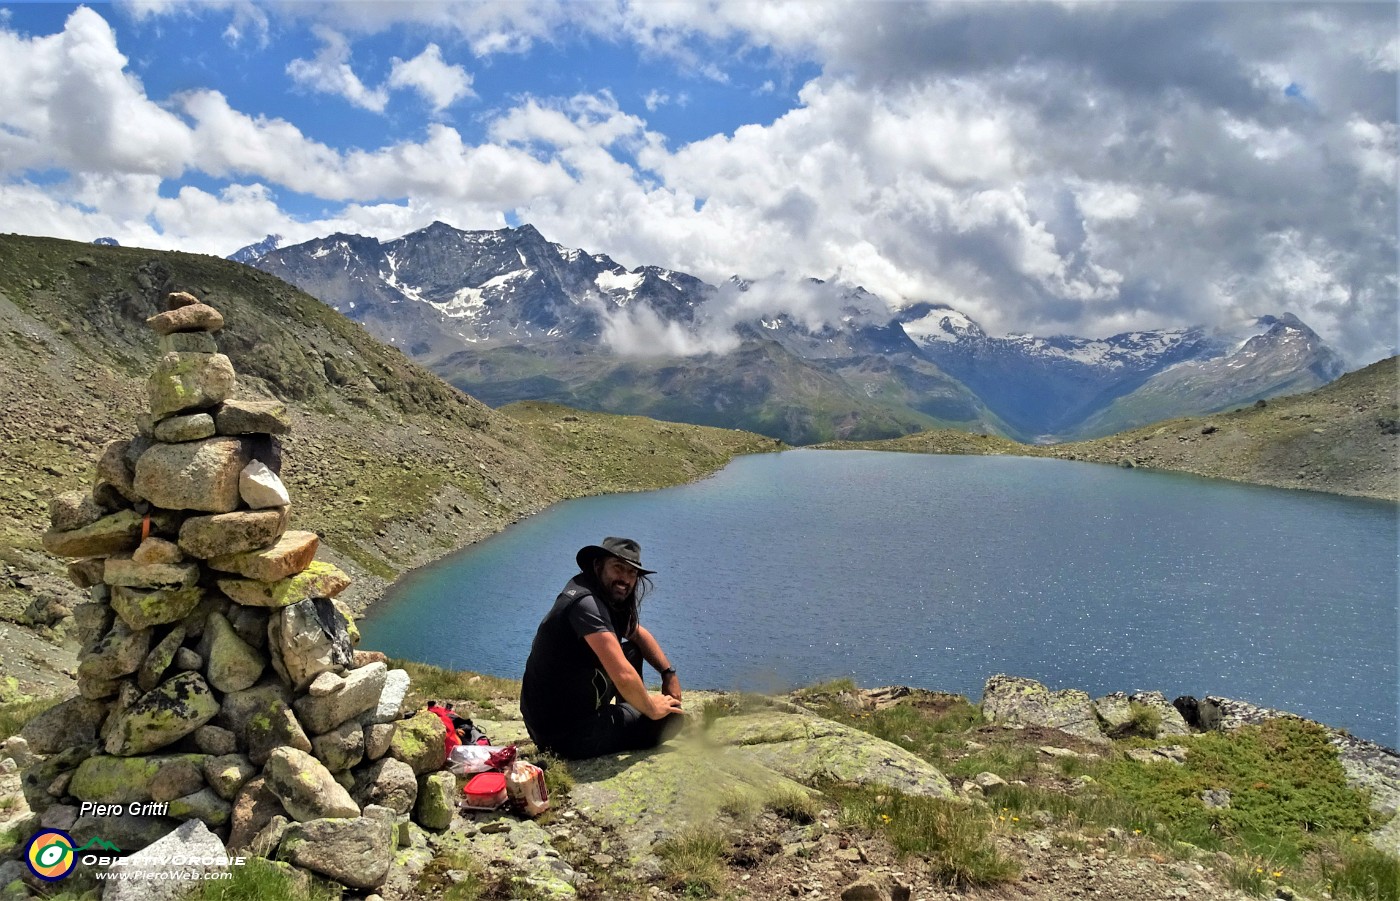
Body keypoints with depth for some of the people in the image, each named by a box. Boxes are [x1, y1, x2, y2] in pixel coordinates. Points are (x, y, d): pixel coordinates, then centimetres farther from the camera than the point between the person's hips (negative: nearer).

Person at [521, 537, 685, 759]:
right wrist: (651, 709, -12)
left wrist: (669, 673, 11)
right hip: (566, 734, -10)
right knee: (671, 718, -6)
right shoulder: (586, 603, -24)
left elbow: (637, 633, 23)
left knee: (632, 651, 18)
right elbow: (624, 677, -30)